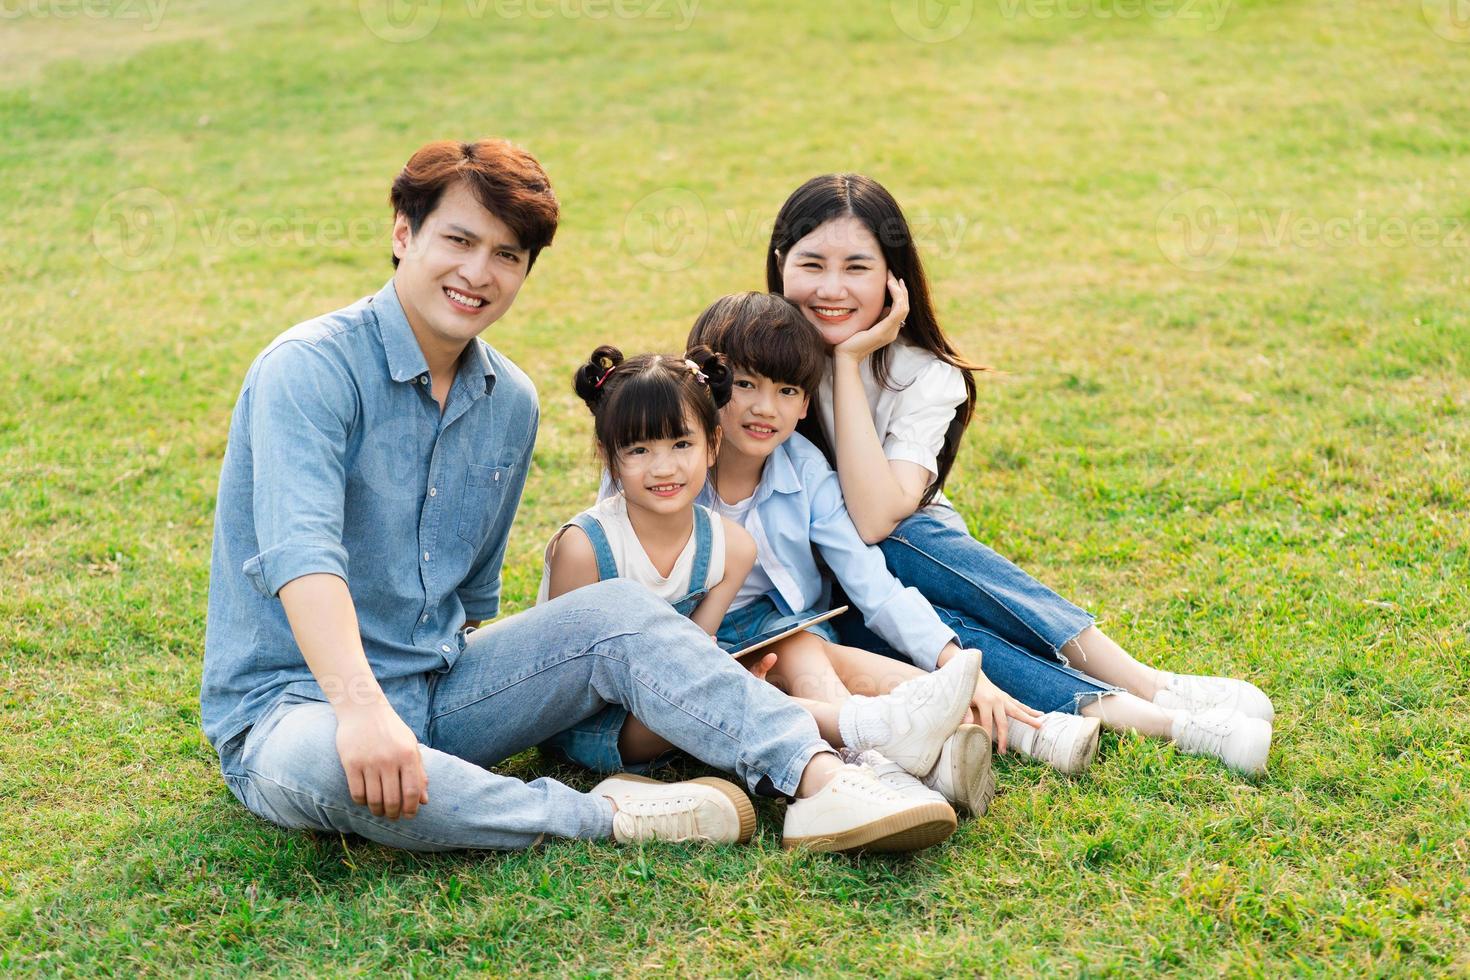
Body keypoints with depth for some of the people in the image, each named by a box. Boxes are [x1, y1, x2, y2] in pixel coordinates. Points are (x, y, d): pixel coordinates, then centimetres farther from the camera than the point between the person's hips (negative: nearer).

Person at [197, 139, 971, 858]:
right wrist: (361, 706, -46)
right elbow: (300, 551, -33)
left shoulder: (510, 403, 7)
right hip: (292, 705, -6)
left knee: (616, 609, -13)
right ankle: (604, 814, -26)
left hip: (439, 692, 6)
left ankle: (821, 779, -28)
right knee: (323, 763, -40)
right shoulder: (312, 369, -17)